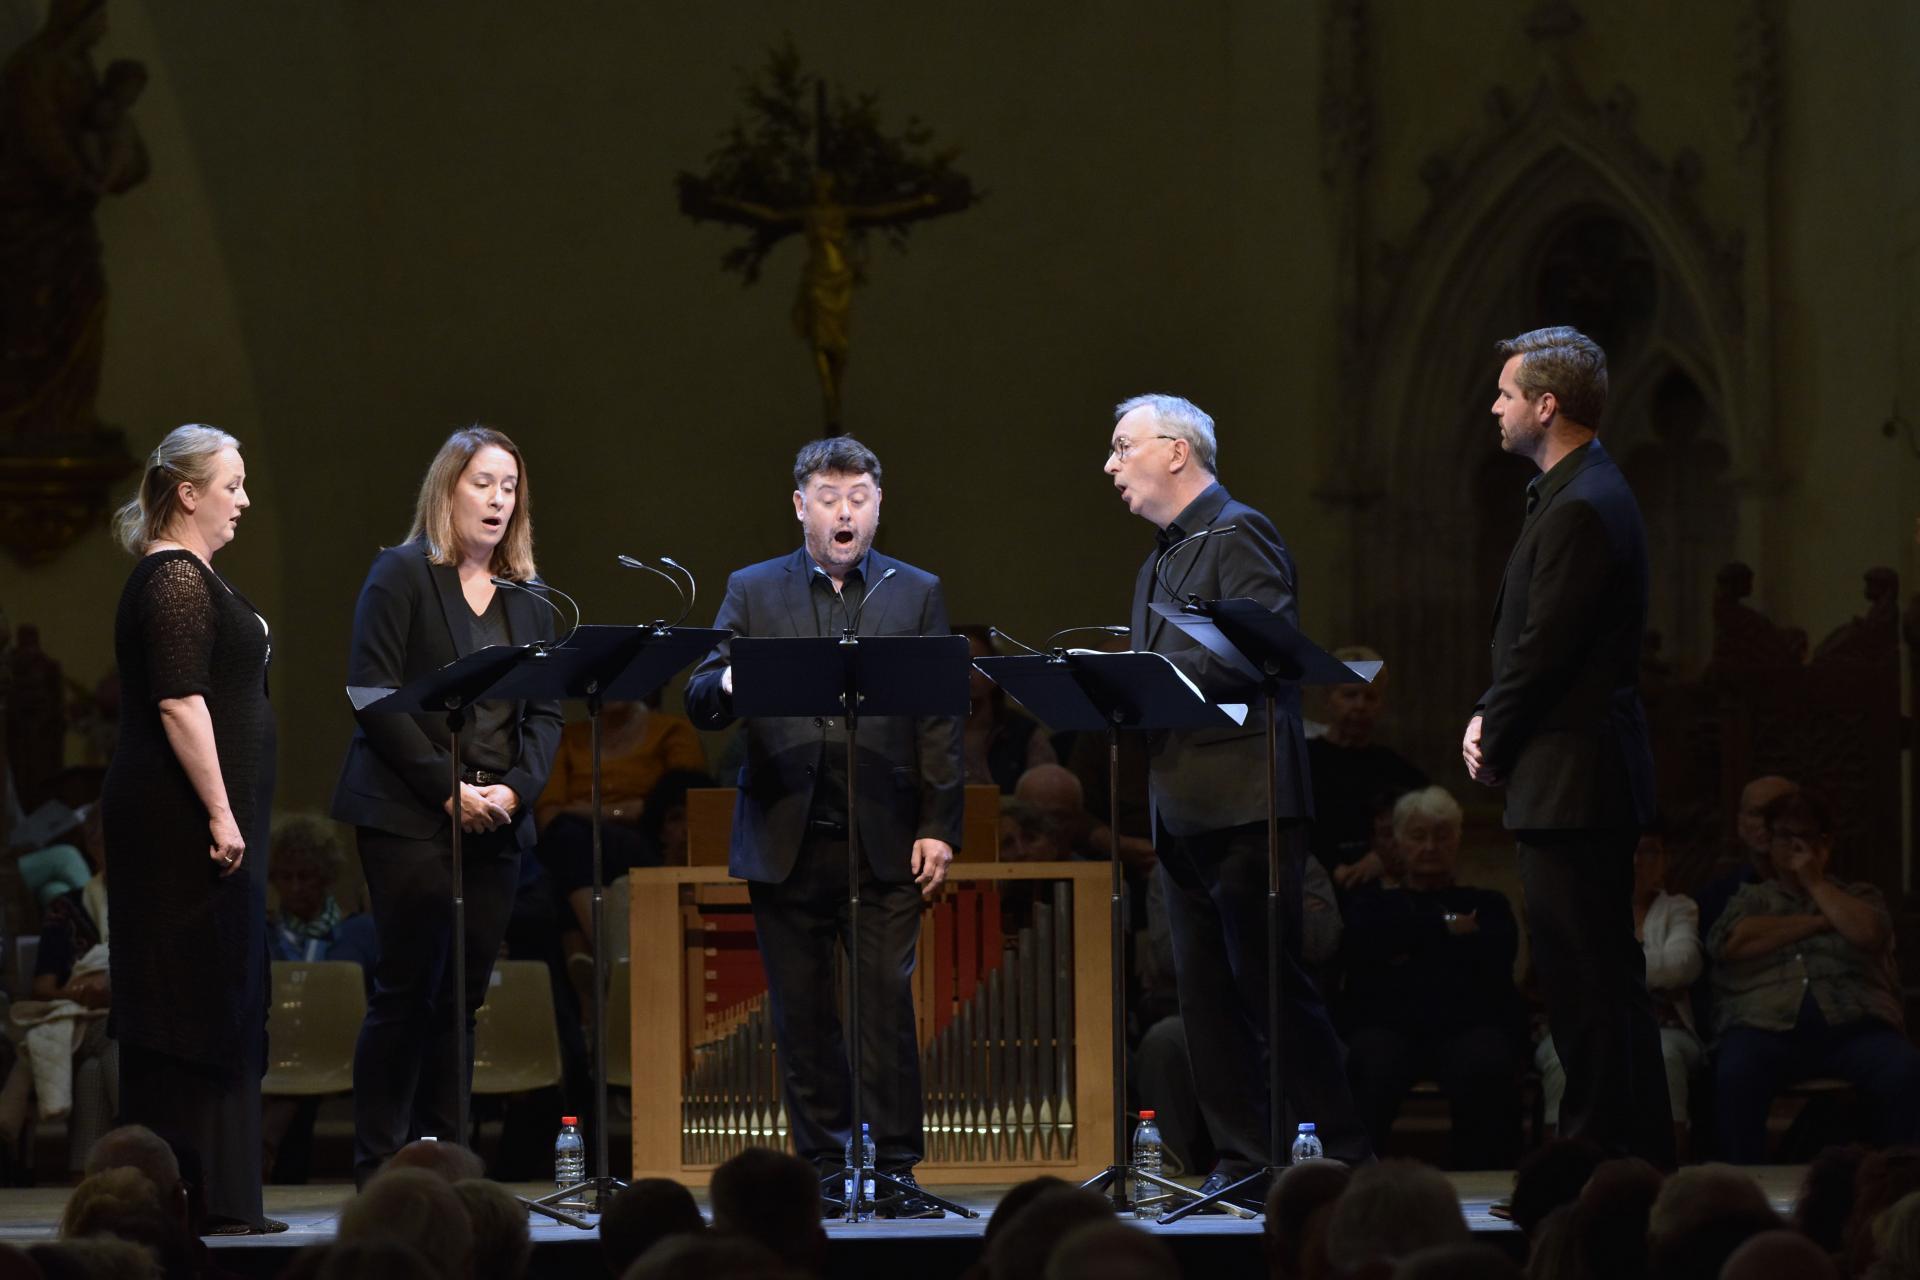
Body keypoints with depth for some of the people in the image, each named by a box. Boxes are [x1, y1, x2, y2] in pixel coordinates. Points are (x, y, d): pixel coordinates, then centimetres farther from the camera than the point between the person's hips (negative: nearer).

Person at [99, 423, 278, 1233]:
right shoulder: (176, 580, -14)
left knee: (201, 1005, 10)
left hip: (187, 822, 10)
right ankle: (199, 1196, -7)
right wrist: (219, 813, -23)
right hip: (184, 821, -10)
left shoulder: (188, 576, 18)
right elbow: (179, 702, -21)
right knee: (199, 1004, -8)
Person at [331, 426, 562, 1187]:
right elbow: (375, 695, -9)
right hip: (411, 816, -5)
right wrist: (448, 788, -14)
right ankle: (379, 1172, -3)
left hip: (496, 823, 5)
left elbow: (545, 712, 12)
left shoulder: (528, 600, 16)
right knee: (409, 989, -7)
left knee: (464, 996, 4)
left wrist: (516, 789, -7)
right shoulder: (401, 576, -1)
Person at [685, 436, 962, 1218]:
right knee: (801, 1009, 4)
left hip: (884, 838, -1)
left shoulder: (916, 593, 10)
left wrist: (939, 827, -2)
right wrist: (728, 684, -21)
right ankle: (823, 1166, 11)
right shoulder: (753, 592, 10)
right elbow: (701, 704, 3)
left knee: (887, 1002, -5)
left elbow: (941, 721, 6)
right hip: (786, 840, 1)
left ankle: (895, 1166, 0)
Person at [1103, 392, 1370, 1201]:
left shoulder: (1240, 535, -7)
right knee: (1206, 991, 6)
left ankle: (1339, 1156, -3)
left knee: (1270, 982, -8)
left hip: (1241, 798, -9)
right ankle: (1244, 1162, 8)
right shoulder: (1160, 564, 22)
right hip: (1184, 807, 9)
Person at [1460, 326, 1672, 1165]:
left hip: (1571, 781, -11)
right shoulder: (1577, 493, 16)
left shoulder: (1581, 510, -18)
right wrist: (1490, 718, 6)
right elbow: (1532, 636, 19)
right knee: (1602, 975, 13)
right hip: (1585, 780, 11)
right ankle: (1640, 1157, 18)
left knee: (1585, 978, -7)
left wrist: (1492, 739, -6)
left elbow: (1544, 649, -19)